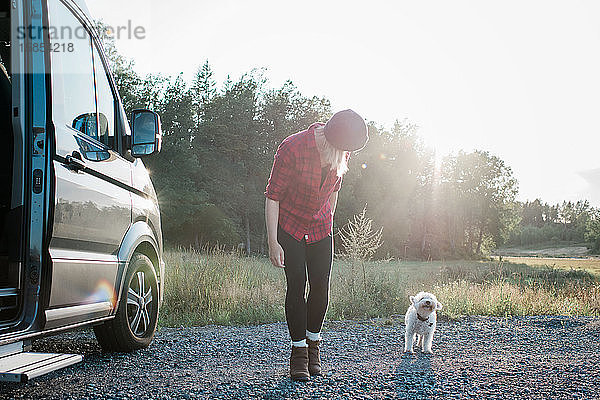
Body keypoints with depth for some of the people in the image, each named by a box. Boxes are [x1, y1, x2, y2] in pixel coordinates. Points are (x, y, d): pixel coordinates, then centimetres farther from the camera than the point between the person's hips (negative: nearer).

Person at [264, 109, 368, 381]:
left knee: (321, 289, -1)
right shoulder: (292, 148, -25)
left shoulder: (342, 151, -8)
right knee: (296, 287, -8)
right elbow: (272, 196, -19)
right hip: (289, 227, -4)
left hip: (321, 228, 4)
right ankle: (298, 351, 5)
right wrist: (273, 242, -20)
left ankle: (313, 343, 19)